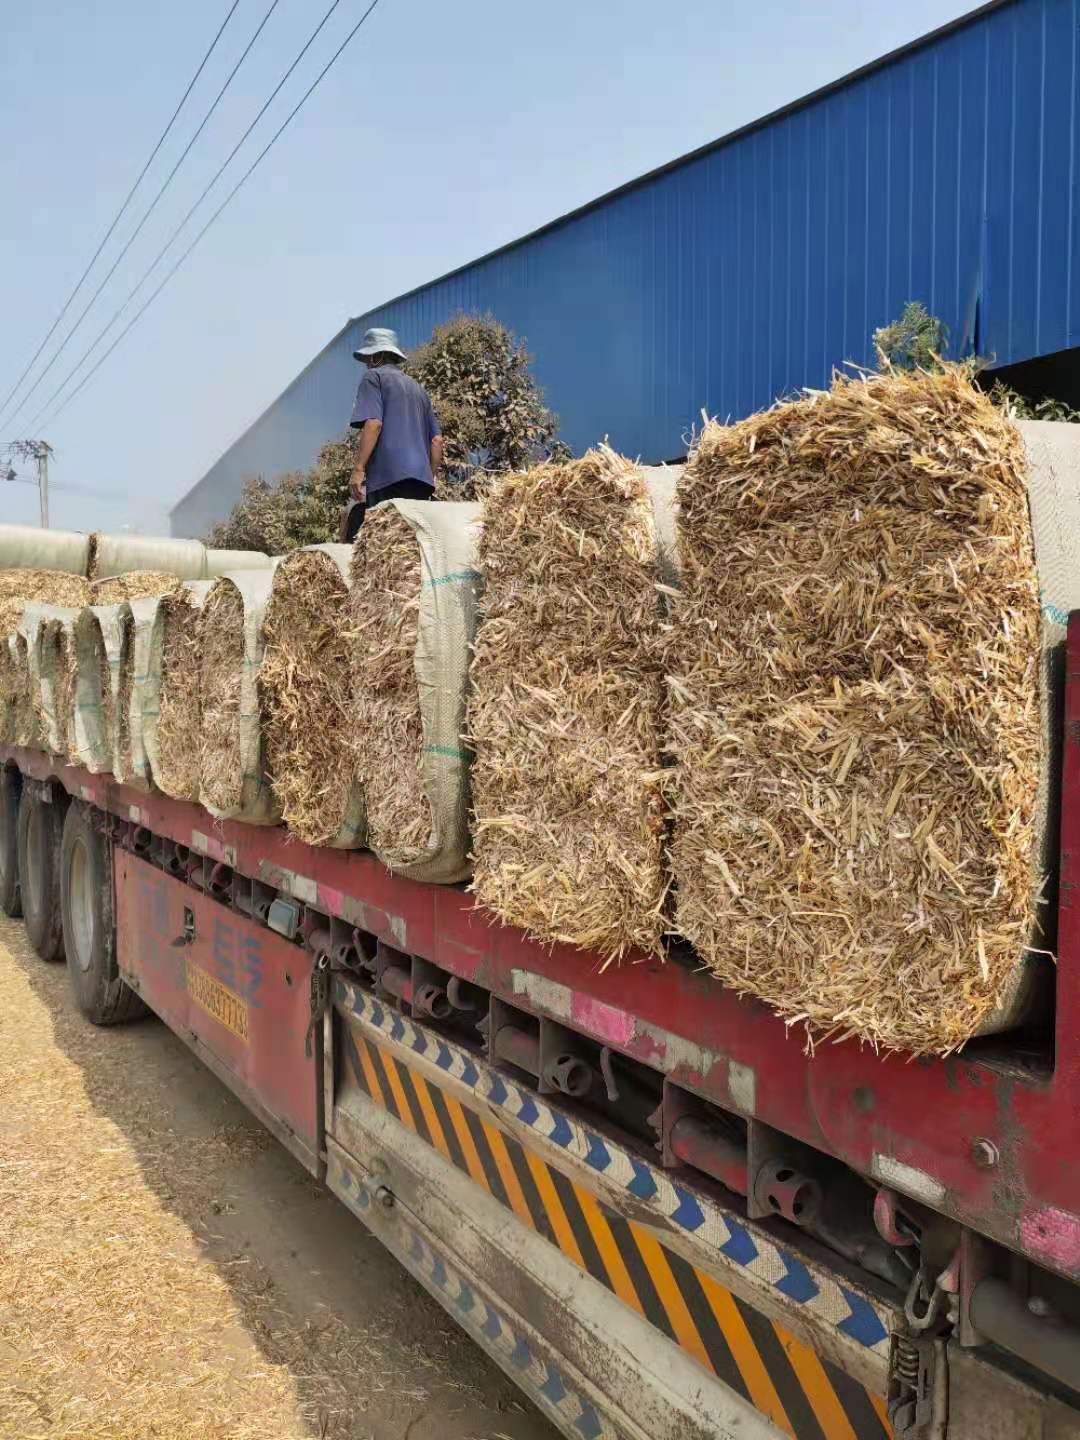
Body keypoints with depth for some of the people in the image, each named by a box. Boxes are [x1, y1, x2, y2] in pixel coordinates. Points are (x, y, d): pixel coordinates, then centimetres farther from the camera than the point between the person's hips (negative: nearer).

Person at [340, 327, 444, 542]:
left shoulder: (373, 376, 6)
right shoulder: (418, 387, 27)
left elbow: (373, 423, -10)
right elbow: (436, 439, 22)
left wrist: (358, 468, -12)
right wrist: (433, 476, 27)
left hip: (388, 475, -7)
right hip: (421, 476, 7)